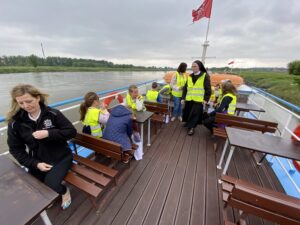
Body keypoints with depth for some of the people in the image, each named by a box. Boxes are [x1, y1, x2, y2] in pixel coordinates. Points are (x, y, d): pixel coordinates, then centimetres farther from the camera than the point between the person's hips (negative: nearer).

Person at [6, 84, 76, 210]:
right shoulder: (15, 122, -4)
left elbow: (72, 131, -12)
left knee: (50, 185, -18)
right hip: (39, 161, 4)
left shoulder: (53, 114, -13)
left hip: (61, 157, -4)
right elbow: (16, 149, 1)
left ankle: (64, 191, 19)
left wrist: (49, 133, -26)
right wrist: (35, 164, -11)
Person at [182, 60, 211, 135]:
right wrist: (183, 98, 6)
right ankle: (189, 124, 32)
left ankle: (191, 127, 11)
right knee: (188, 113, 10)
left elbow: (208, 89, -3)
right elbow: (185, 88, 11)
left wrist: (206, 99, -10)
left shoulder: (205, 76, -3)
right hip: (189, 99, 4)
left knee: (195, 114, -4)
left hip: (199, 100, -4)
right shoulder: (190, 77, 10)